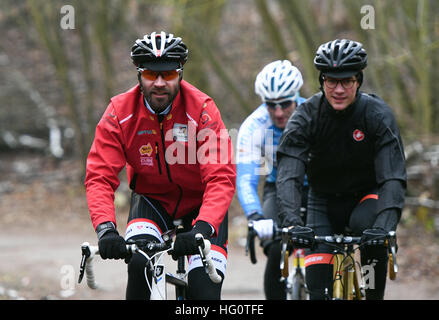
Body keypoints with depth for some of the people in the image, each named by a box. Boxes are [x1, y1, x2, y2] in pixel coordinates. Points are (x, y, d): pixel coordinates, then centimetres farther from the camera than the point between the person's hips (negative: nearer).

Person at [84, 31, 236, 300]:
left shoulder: (203, 110, -23)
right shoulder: (119, 113, -18)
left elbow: (221, 179, -30)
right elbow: (99, 177, -21)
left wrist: (202, 228, -46)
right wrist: (106, 228, -39)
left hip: (200, 202, -1)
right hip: (151, 199, 1)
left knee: (205, 290, -17)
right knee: (139, 264, -28)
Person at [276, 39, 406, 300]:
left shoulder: (378, 115, -21)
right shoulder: (306, 116, -18)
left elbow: (393, 177, -29)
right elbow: (288, 175, -28)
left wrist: (384, 225, -47)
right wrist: (292, 221, -46)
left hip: (366, 196, -1)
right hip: (324, 202, 1)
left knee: (366, 223, -35)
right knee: (318, 283, -17)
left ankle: (375, 294, -17)